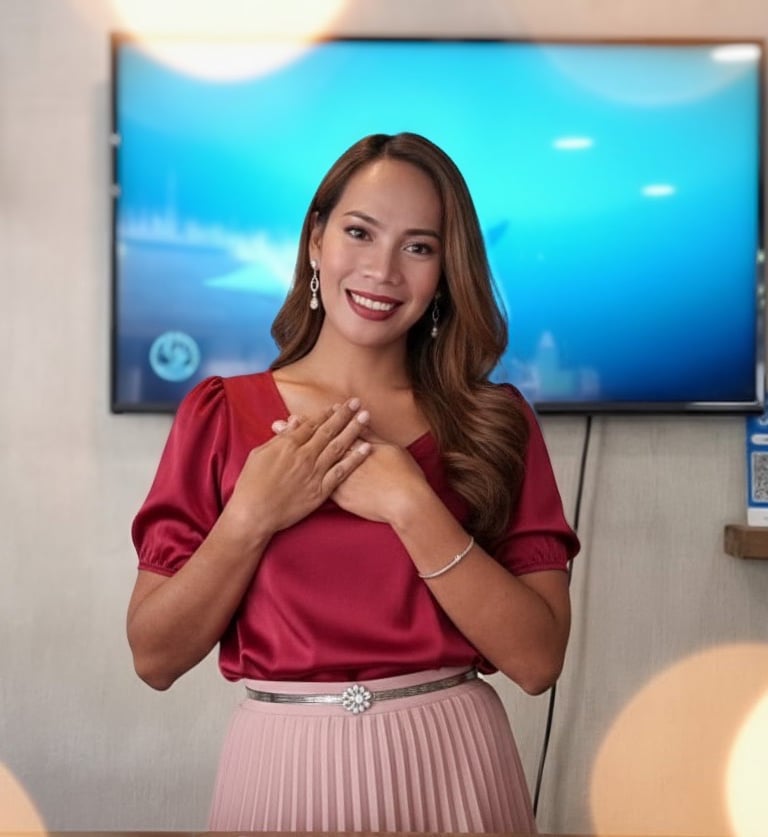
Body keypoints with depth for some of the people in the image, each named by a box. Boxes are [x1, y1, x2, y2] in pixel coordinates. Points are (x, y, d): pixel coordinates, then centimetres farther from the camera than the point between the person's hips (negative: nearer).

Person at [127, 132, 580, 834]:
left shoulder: (494, 422, -2)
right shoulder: (220, 413, -2)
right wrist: (252, 517, -17)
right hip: (281, 768, 0)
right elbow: (155, 658, -4)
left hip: (451, 772, 0)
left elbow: (538, 660, -11)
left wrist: (410, 504, -18)